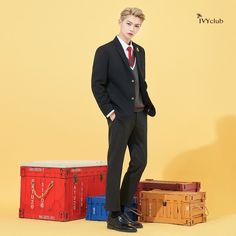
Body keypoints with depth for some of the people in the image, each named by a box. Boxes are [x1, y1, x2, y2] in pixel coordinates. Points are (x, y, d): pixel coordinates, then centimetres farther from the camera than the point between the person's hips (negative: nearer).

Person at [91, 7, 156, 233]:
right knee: (116, 164, -1)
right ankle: (114, 216, 7)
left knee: (139, 162, 8)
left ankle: (122, 208, 20)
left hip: (139, 115, 7)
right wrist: (110, 111, -13)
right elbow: (97, 85, -9)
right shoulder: (105, 51, -5)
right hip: (120, 116, -7)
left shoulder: (140, 51, 14)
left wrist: (148, 106, 8)